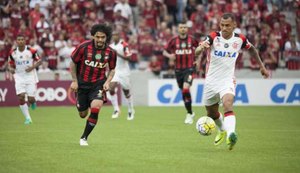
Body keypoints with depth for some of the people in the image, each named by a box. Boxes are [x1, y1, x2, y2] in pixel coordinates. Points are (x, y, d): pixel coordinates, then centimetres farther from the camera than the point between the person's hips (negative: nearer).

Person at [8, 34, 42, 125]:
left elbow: (39, 61, 0)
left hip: (30, 76, -2)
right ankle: (28, 118, 0)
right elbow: (10, 64, 9)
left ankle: (33, 102, 35)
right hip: (19, 77, 2)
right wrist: (11, 69, -14)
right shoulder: (13, 53, -2)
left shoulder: (31, 51, -10)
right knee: (21, 97, -12)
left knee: (30, 99, -6)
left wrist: (32, 67, -17)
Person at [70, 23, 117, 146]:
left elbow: (112, 69, 9)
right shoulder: (83, 47, -14)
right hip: (82, 84, 0)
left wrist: (107, 81, -6)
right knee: (83, 114, 9)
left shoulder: (110, 52, -8)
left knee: (95, 109, -24)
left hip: (98, 84, 0)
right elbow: (73, 63, 0)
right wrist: (74, 80, -3)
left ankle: (84, 138, -6)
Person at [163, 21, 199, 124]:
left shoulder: (192, 40, -2)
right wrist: (169, 55, -16)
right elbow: (164, 51, 5)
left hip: (189, 68, -3)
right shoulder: (174, 41, 0)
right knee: (183, 92, 9)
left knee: (186, 89, -21)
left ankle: (189, 114, -11)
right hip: (178, 69, 3)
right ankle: (190, 113, 27)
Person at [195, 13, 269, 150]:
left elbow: (252, 49, 16)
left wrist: (261, 66, 17)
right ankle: (222, 130, 48)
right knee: (211, 113, 17)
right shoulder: (213, 37, -14)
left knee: (228, 104, -30)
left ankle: (231, 135, -46)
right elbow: (197, 52, -30)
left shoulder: (240, 39, -7)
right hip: (211, 81, 1)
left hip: (227, 80, -1)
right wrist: (201, 47, -54)